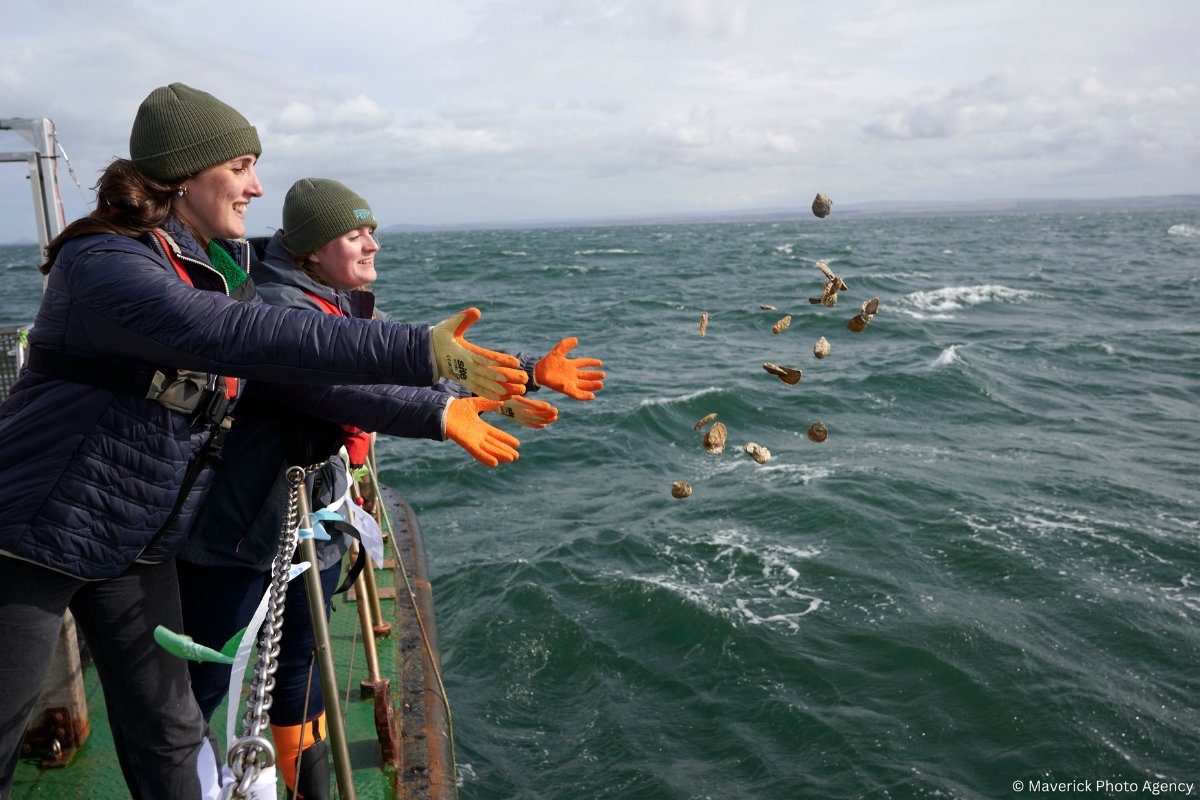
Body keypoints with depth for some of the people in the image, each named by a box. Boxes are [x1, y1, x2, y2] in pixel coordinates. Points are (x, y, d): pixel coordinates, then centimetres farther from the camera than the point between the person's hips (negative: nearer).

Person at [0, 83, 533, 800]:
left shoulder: (223, 271, 3)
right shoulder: (103, 263, -23)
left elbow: (308, 377, -1)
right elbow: (243, 337, -40)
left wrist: (435, 414, -8)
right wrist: (422, 350, -44)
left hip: (139, 545, 7)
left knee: (169, 738, 12)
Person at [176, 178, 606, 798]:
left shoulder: (349, 306, 7)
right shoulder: (278, 306, -22)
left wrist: (531, 371, 3)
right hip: (238, 531, -8)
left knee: (298, 663, 21)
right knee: (204, 683, 5)